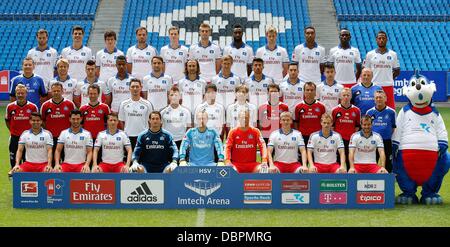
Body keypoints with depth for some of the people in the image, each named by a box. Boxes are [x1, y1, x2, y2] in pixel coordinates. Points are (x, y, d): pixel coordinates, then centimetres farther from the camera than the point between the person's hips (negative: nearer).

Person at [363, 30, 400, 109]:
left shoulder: (393, 54, 7)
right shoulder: (370, 54, 4)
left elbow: (397, 71, 13)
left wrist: (389, 78, 3)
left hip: (388, 86, 1)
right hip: (374, 86, -1)